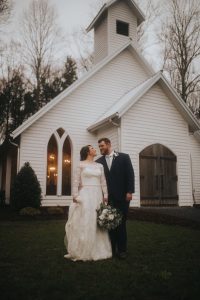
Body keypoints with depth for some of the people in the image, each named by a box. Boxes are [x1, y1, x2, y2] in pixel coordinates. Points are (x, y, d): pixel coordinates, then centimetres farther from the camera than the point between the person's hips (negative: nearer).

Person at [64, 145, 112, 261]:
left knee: (97, 223, 6)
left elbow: (103, 182, 10)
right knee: (84, 222, -4)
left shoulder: (100, 166, 13)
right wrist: (75, 196, -10)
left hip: (97, 196, 4)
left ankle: (97, 250, 16)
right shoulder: (81, 165, 1)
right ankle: (82, 251, 6)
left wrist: (105, 196, 3)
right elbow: (76, 181, -3)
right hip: (85, 195, -4)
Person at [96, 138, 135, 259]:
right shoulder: (99, 161, 8)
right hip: (107, 197, 2)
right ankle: (111, 249, 16)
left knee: (121, 222, 4)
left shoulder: (124, 157, 2)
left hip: (122, 196, -2)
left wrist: (129, 192, -10)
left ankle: (122, 249, 15)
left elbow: (130, 174, -3)